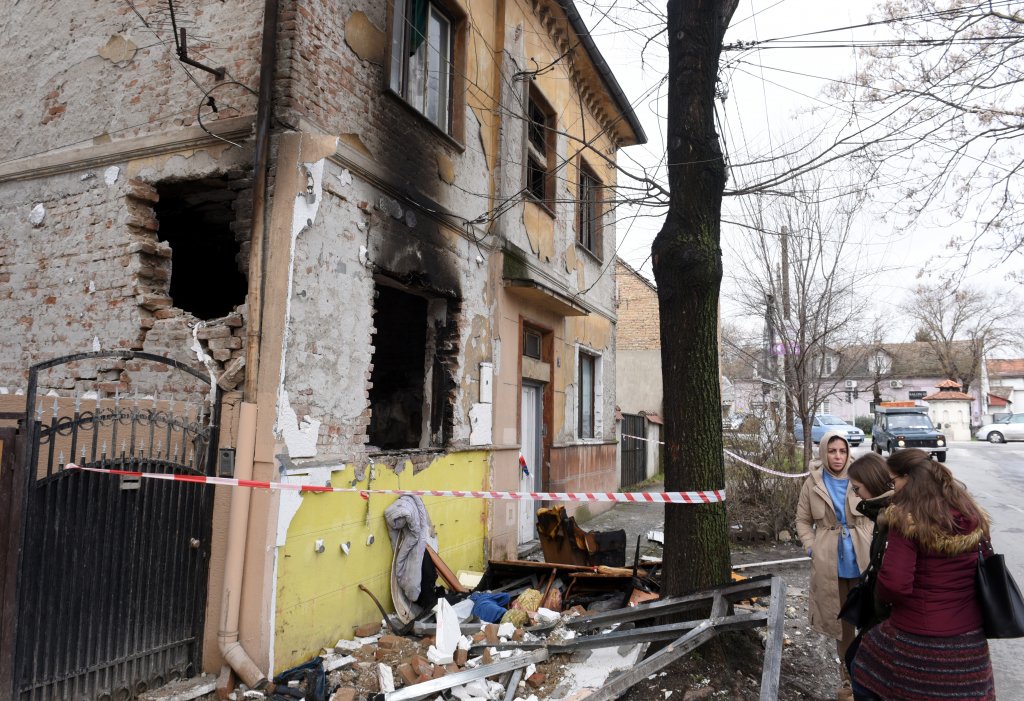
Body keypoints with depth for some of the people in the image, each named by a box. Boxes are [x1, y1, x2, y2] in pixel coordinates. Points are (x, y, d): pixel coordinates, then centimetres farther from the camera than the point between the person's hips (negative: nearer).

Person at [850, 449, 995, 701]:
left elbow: (893, 585, -23)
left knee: (864, 675, 16)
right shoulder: (973, 515, 0)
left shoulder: (907, 519, -20)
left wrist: (882, 594, -2)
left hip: (918, 639, -6)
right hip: (970, 639, 6)